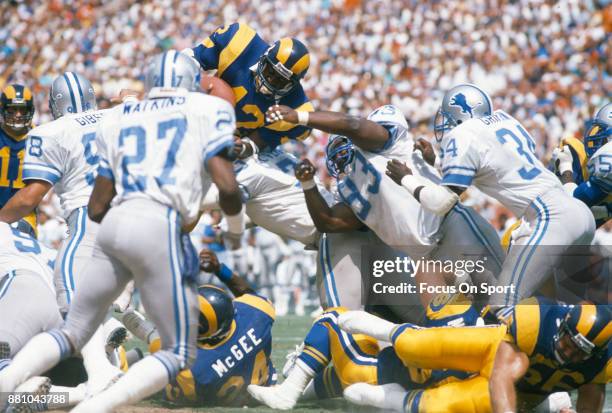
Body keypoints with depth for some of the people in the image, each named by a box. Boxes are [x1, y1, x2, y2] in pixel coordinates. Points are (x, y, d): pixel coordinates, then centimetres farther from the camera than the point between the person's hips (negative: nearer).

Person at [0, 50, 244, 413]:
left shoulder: (119, 120, 23)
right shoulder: (208, 110, 11)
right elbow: (227, 186, -3)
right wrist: (236, 221, 19)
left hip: (114, 223, 5)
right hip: (159, 228, -5)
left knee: (71, 334, 19)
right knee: (180, 354, 6)